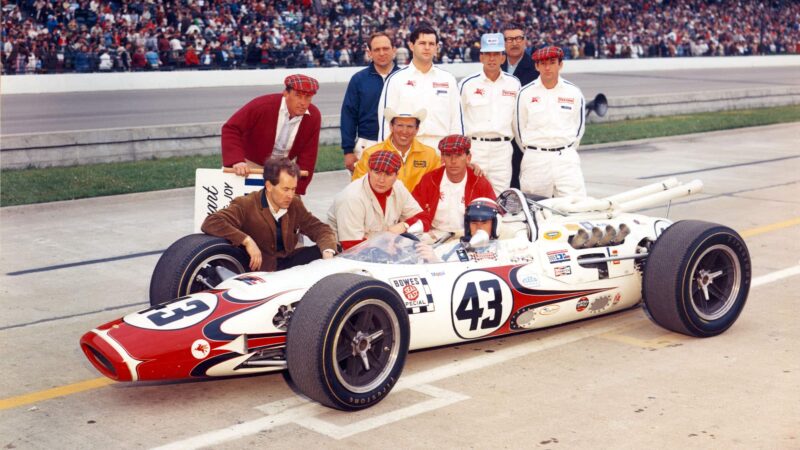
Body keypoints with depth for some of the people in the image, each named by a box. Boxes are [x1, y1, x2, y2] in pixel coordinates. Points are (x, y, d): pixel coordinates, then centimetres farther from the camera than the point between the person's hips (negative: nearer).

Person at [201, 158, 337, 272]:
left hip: (288, 263, 5)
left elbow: (320, 229, 10)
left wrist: (328, 253, -12)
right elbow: (210, 223, -23)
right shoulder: (246, 205, -12)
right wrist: (247, 241, -30)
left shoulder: (295, 204, 6)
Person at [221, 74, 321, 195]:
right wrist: (236, 161, -40)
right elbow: (231, 129, -26)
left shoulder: (314, 117, -17)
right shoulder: (263, 105, -28)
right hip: (251, 165, -3)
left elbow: (307, 157, -14)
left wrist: (297, 190, -19)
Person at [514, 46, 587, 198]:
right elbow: (519, 127, 8)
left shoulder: (573, 92, 5)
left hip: (566, 158, 1)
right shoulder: (526, 93, 1)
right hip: (535, 161, -1)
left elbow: (579, 125, 15)